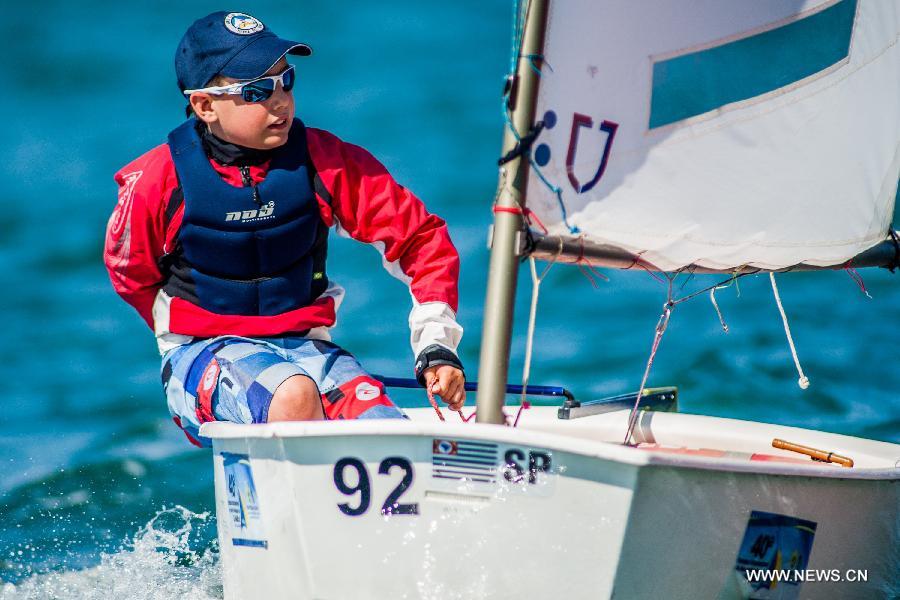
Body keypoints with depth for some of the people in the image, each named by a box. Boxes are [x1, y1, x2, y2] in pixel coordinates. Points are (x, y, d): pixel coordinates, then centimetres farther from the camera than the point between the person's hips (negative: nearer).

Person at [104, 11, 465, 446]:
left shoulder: (322, 160, -4)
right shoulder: (158, 179, -8)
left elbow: (420, 239, 3)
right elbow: (130, 274, 10)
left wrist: (436, 347, -5)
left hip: (306, 346, 3)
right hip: (201, 356, -3)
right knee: (295, 395, -37)